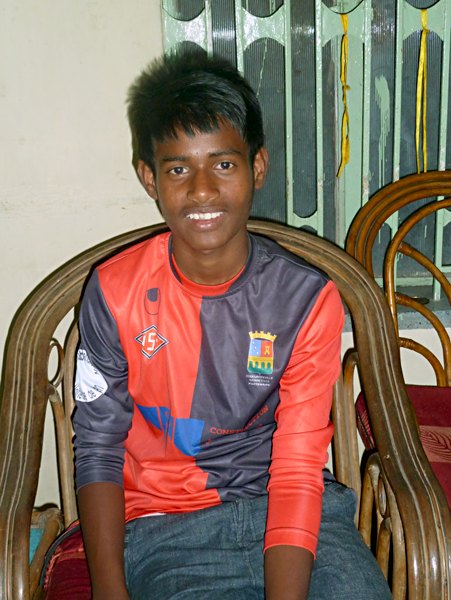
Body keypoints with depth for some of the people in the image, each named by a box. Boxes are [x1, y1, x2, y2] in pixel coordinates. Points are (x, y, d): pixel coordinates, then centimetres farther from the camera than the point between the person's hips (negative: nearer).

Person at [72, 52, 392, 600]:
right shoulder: (115, 291, -5)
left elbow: (297, 472, -10)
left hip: (291, 512, 1)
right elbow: (98, 447, -1)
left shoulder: (308, 297, -7)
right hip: (165, 524, 0)